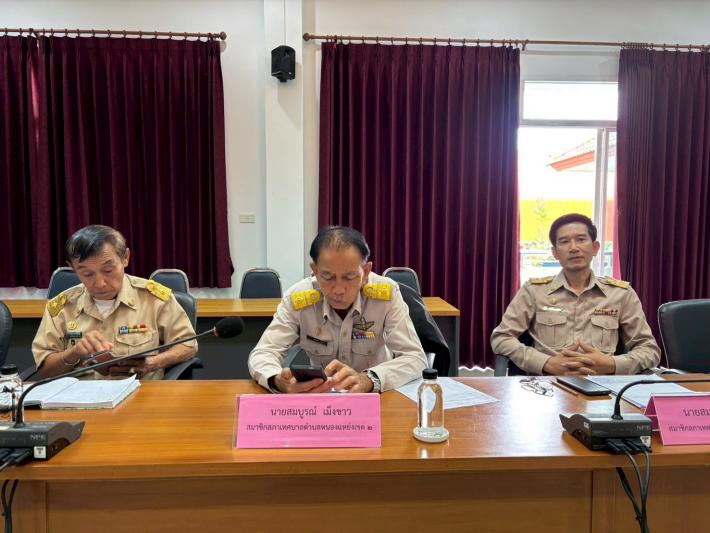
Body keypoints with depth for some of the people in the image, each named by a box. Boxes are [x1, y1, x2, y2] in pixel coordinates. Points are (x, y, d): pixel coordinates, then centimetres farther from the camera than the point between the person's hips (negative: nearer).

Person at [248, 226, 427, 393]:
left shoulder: (387, 294, -18)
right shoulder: (296, 299, -16)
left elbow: (416, 358, -21)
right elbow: (261, 354, -14)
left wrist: (368, 380, -39)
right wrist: (280, 382, -37)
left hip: (377, 397, 0)